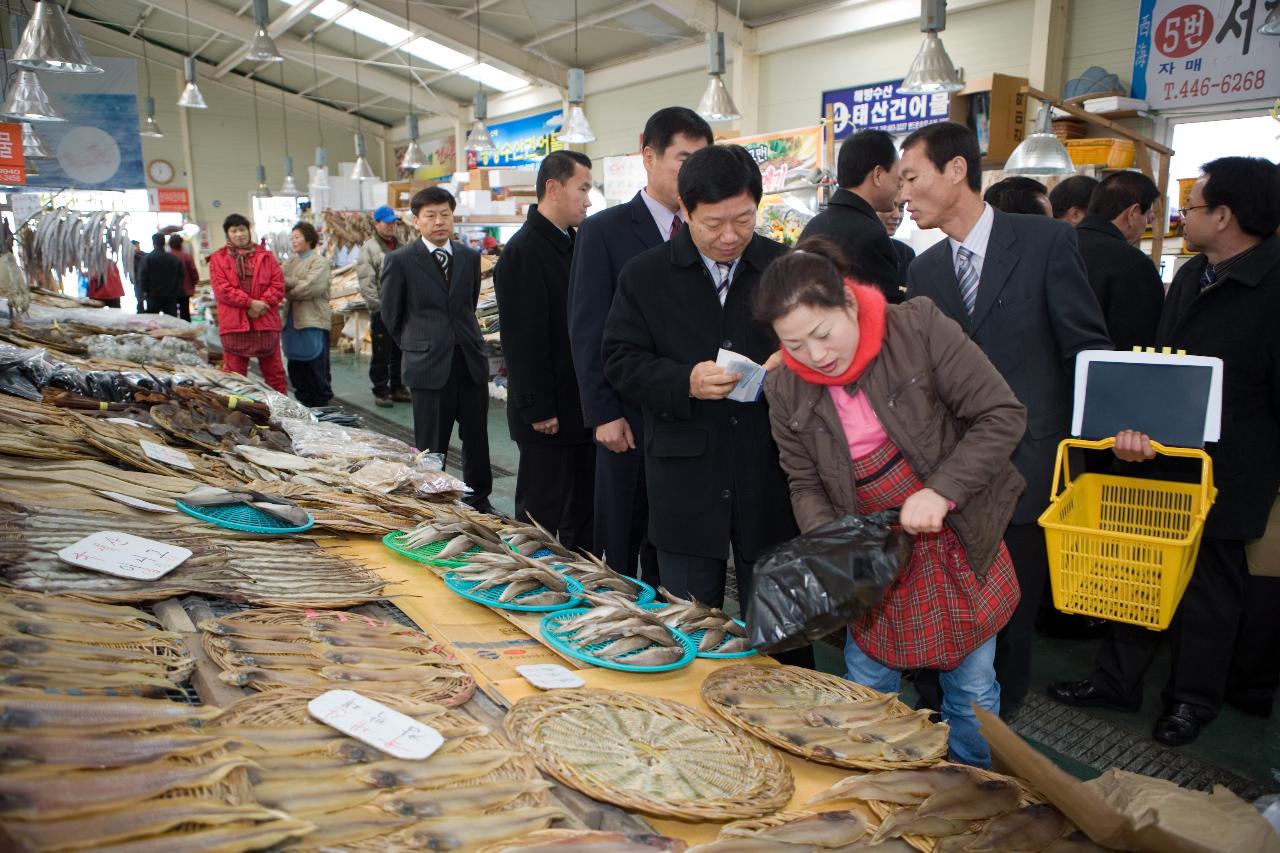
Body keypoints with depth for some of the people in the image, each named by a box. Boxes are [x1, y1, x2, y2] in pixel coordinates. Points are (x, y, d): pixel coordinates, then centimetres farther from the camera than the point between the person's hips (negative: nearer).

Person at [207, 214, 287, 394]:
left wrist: (262, 303, -12)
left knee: (275, 374, 7)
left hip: (266, 322, 1)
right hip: (234, 324, -1)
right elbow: (221, 289, -6)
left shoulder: (265, 256, 11)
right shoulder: (218, 259, 6)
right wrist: (250, 302, -15)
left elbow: (278, 285, 3)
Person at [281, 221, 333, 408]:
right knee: (296, 369, 11)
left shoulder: (320, 262, -4)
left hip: (313, 321, -7)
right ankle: (304, 404, 21)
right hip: (292, 320, 7)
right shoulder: (289, 262, 18)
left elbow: (311, 287, -15)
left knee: (316, 368, -3)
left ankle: (321, 405, 7)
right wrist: (295, 284, -15)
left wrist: (288, 292, -5)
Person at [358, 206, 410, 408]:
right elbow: (366, 283, -11)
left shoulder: (401, 246, 14)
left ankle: (397, 387, 23)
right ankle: (381, 391, 8)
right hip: (382, 310, -6)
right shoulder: (370, 248, -6)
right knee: (382, 354, -1)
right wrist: (378, 306, -15)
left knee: (400, 352, 12)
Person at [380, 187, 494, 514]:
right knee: (432, 448, 4)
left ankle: (479, 500, 26)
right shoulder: (399, 261, -4)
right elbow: (391, 316, 6)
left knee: (477, 438, 11)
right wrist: (416, 348, 11)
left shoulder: (470, 257, 8)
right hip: (429, 366, -4)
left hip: (471, 361, 4)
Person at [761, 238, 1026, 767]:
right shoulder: (787, 392, -7)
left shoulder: (918, 328, -17)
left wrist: (941, 492, -22)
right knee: (866, 695, 10)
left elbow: (1003, 415, -14)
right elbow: (805, 486, 3)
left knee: (972, 692, 11)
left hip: (961, 543, -1)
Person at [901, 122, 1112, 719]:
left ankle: (997, 718, 32)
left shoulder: (1045, 241, -6)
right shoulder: (923, 270, 6)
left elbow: (1086, 346, -5)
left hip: (1027, 465, -3)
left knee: (1011, 607, 11)